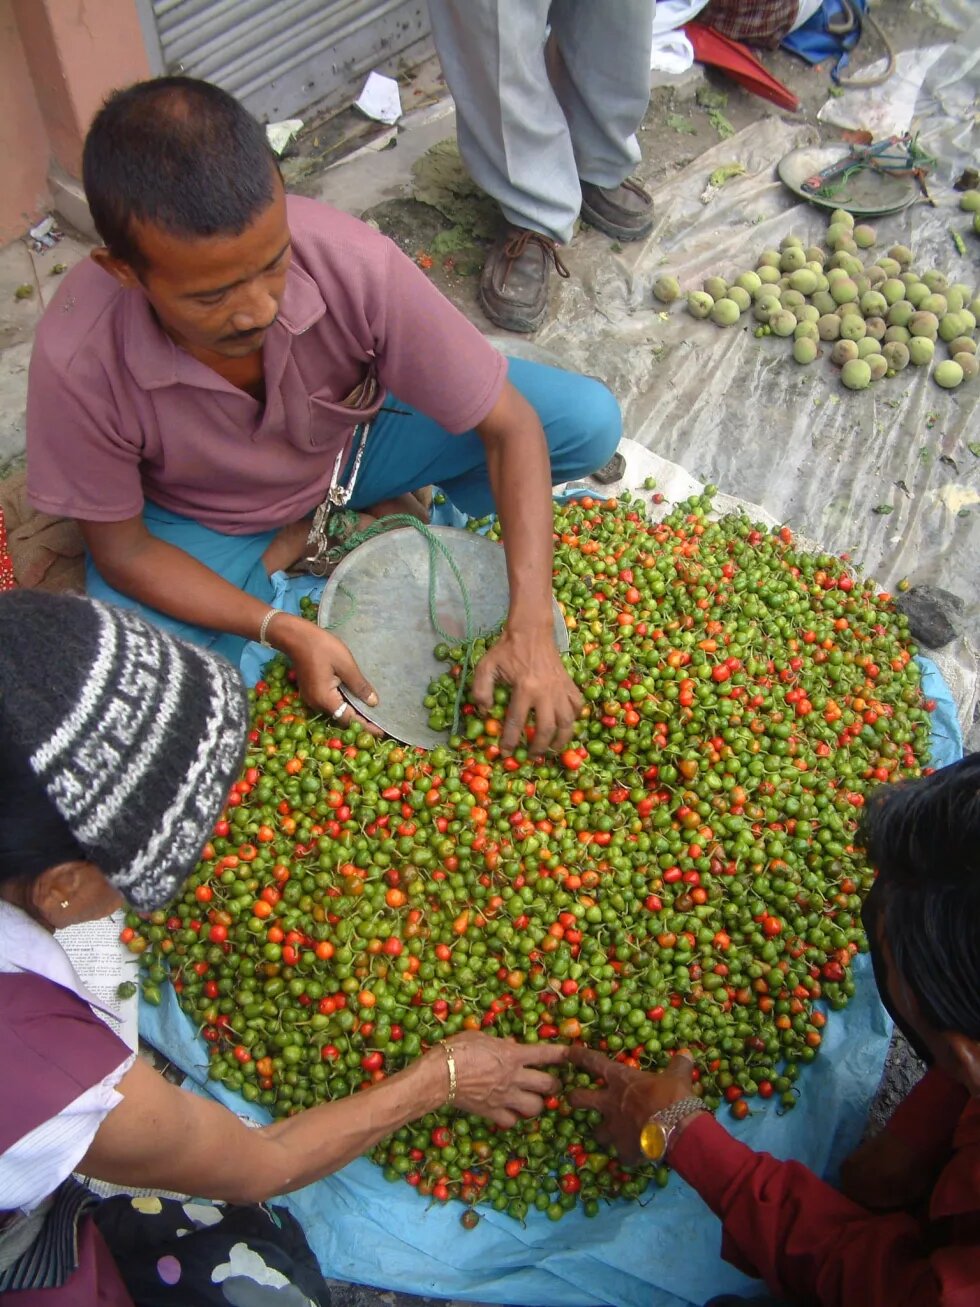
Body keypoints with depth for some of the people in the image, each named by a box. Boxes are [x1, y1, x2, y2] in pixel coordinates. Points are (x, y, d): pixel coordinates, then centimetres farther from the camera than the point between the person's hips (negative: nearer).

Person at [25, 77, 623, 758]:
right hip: (205, 517, 0)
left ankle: (336, 532, 0)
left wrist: (530, 631, -34)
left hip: (355, 439, 1)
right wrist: (285, 632, -29)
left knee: (590, 422, -17)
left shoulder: (353, 262, -33)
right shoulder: (78, 363, -33)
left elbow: (511, 426, -25)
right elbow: (122, 551, -18)